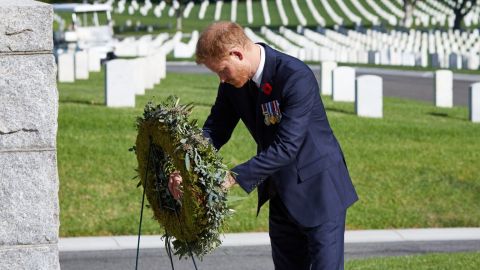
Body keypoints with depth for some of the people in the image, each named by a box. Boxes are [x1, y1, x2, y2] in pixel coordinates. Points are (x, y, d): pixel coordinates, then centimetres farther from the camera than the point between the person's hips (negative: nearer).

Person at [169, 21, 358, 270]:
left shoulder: (296, 77, -27)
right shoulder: (233, 83, -3)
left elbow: (286, 146, -31)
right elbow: (215, 129, 3)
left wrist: (233, 178, -31)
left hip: (319, 189, -8)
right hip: (281, 193, 8)